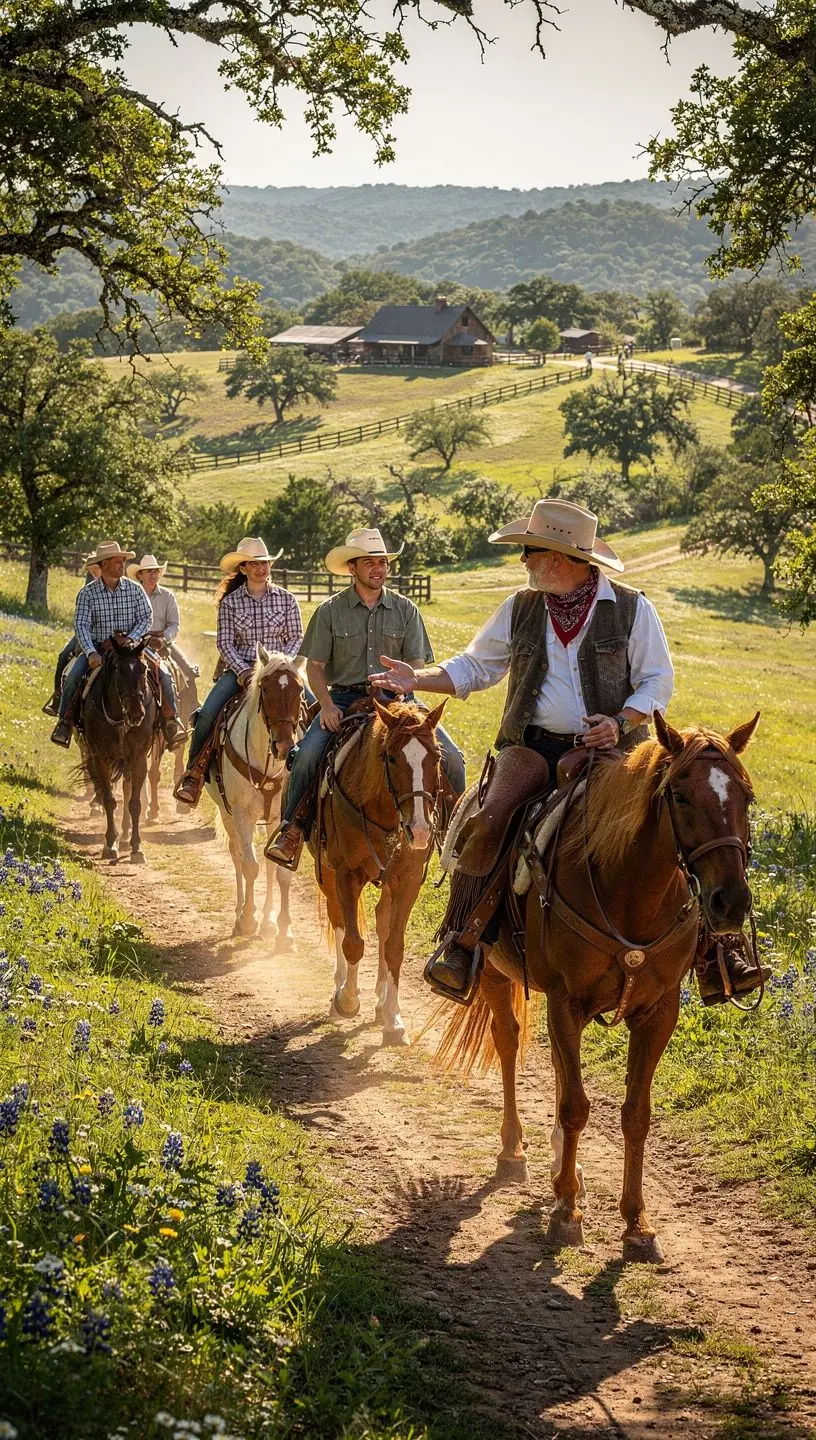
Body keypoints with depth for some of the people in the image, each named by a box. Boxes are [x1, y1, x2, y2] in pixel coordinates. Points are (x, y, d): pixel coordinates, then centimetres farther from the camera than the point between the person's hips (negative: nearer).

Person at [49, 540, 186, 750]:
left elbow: (146, 618, -1)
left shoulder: (135, 589, 1)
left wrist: (131, 639, -19)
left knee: (163, 674, -19)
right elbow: (81, 625, -11)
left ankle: (170, 720, -6)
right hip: (97, 647, -1)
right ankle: (65, 722, -7)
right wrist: (91, 653, -27)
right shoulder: (88, 593, -4)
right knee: (73, 677, -24)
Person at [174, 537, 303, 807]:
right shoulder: (230, 602, 2)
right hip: (239, 669, -1)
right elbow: (224, 642, -2)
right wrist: (244, 671, -15)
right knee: (207, 714, -22)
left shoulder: (286, 599, 5)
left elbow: (296, 638, 6)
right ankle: (193, 774, -7)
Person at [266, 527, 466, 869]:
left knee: (450, 756, -15)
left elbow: (417, 664, 5)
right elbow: (314, 666, 3)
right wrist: (327, 705, -14)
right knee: (307, 754, -26)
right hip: (343, 697, -1)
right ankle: (292, 831, -10)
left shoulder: (405, 609, 6)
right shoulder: (330, 611, 3)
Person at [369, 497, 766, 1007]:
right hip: (532, 748, 1)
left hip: (608, 753, -1)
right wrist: (417, 679, 1)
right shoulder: (521, 609, 11)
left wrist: (621, 722, -14)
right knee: (489, 822, -25)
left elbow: (658, 681, 3)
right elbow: (474, 667, 16)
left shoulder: (632, 608, 2)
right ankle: (461, 948, -17)